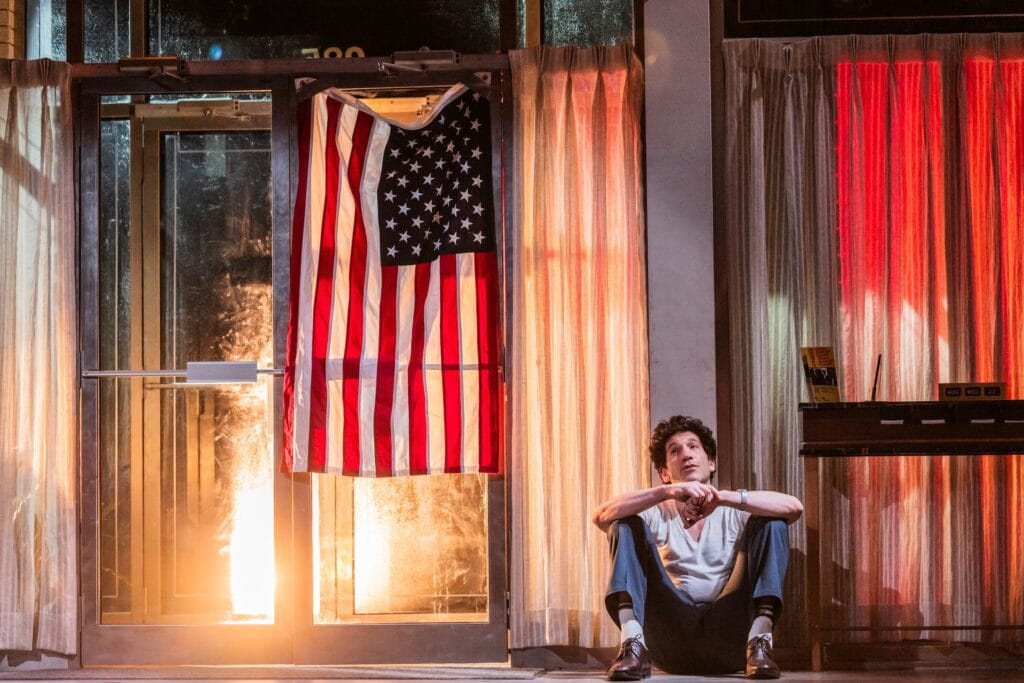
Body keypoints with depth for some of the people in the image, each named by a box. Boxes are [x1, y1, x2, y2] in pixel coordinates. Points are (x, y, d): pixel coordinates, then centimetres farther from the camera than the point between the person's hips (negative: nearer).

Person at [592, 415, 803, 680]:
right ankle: (633, 645, -29)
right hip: (671, 638, 0)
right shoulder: (657, 515, 13)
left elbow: (795, 507, -8)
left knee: (771, 522, -8)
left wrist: (722, 497, -19)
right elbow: (601, 515, -9)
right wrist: (667, 492, -23)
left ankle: (759, 643, -25)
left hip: (729, 638, 0)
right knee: (626, 525, -9)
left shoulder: (735, 512, 13)